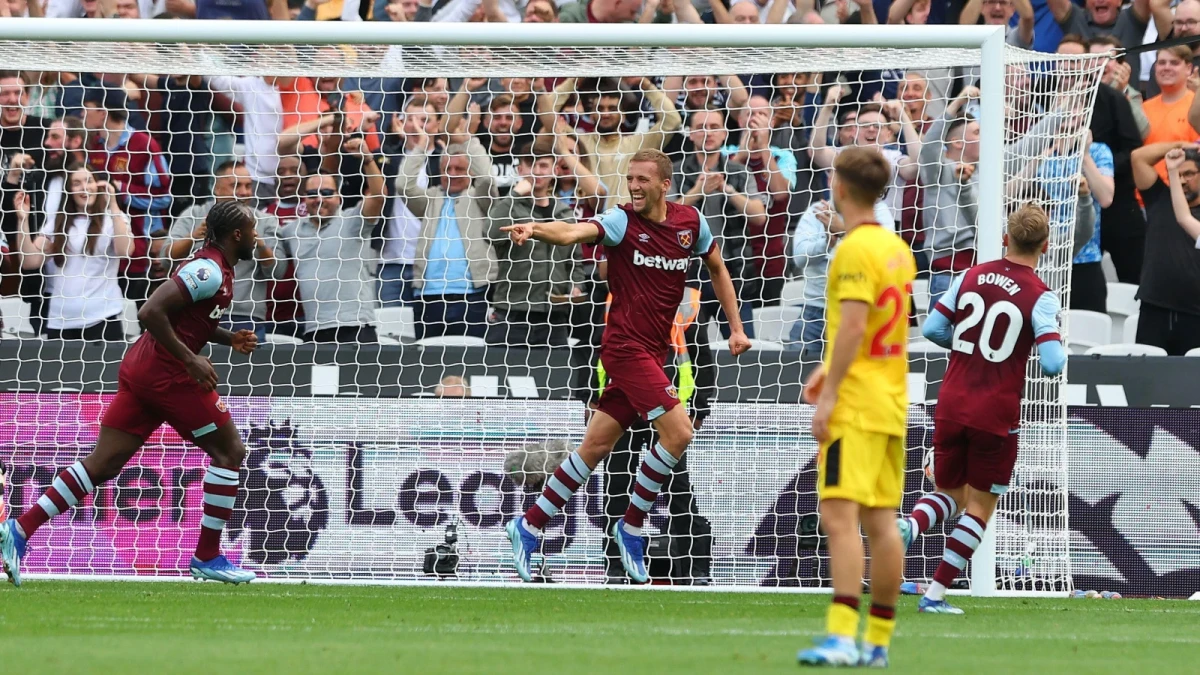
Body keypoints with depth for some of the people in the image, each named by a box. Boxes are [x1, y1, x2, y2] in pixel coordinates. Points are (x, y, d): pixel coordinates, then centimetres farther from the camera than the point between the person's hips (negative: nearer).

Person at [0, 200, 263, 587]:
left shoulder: (213, 266, 16)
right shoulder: (210, 271, -15)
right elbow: (151, 312, -23)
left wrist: (230, 339, 18)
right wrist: (191, 360, -21)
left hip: (139, 367, 9)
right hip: (168, 375, -9)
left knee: (102, 464, 6)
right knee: (230, 451, 3)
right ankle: (207, 558, 6)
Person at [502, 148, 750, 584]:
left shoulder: (691, 222, 6)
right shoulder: (622, 222, -10)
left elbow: (717, 269, 22)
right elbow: (574, 233, -28)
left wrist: (736, 327, 17)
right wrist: (535, 231, -49)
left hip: (654, 350, 6)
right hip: (627, 346, -6)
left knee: (596, 446, 7)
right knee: (678, 431, -16)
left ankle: (530, 526, 17)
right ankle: (631, 527, 1)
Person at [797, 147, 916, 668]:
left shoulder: (855, 249, -13)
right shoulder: (897, 248, 13)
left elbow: (853, 324, -20)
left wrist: (829, 394, -18)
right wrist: (832, 369, 24)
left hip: (855, 406, -9)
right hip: (892, 405, 9)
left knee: (839, 516, -13)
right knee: (882, 522, 9)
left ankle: (842, 638, -22)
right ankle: (878, 641, 11)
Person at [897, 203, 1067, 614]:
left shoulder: (971, 277, 3)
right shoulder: (1040, 297, -10)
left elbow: (932, 328, 3)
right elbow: (1052, 363, -18)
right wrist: (1057, 350, 5)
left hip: (952, 406, 4)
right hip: (996, 415, -4)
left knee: (950, 493, 19)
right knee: (980, 505, 10)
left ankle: (909, 525, -16)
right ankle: (936, 594, 3)